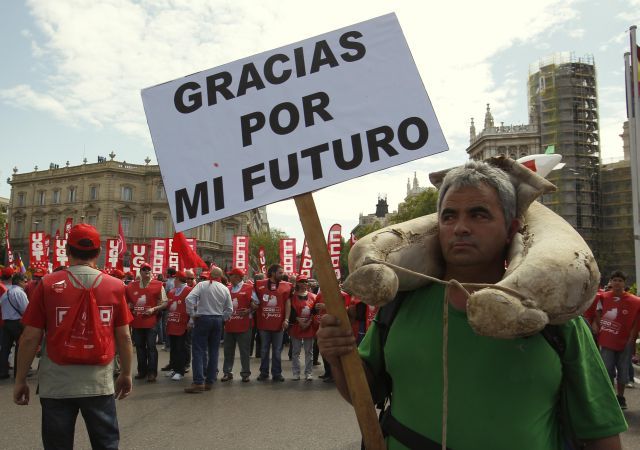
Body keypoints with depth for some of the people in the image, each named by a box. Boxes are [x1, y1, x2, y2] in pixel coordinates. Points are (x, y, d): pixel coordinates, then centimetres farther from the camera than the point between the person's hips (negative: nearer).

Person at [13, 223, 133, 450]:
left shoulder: (48, 284, -6)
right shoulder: (115, 286, -3)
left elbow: (30, 338, -4)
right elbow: (124, 336, 1)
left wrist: (20, 379, 8)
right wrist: (126, 374, 14)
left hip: (56, 384, 0)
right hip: (100, 382, 0)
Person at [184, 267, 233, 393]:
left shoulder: (202, 285, -7)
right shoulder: (225, 289, 2)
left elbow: (189, 299, -17)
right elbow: (229, 309, 3)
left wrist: (192, 314, -6)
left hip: (203, 319, -3)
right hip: (218, 320, 3)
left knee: (199, 351, -1)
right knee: (213, 351, 11)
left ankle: (198, 382, -7)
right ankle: (209, 381, 14)